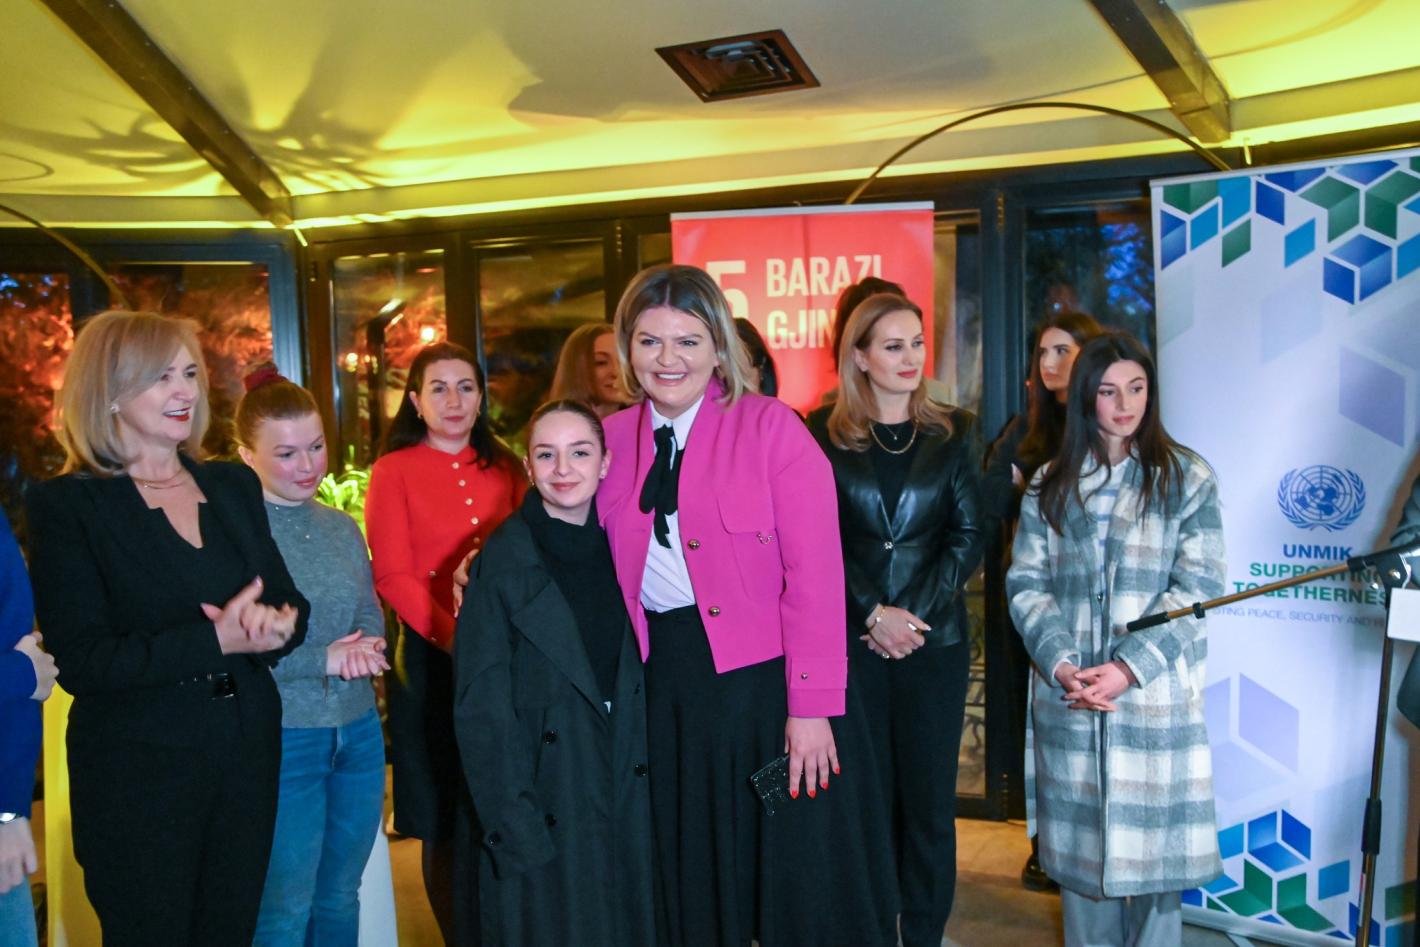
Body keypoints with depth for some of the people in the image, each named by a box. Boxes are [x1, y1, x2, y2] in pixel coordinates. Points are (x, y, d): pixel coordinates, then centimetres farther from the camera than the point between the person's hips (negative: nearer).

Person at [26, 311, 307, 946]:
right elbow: (81, 661, -15)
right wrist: (215, 641, -25)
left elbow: (289, 602, 7)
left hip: (247, 757, 5)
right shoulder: (66, 505, -9)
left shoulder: (235, 486, 6)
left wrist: (274, 624, -16)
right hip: (138, 775, -4)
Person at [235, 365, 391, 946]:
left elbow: (371, 615, 9)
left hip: (359, 733, 6)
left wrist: (361, 649, -13)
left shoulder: (342, 529, 8)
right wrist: (325, 659, -18)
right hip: (281, 739, -6)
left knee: (340, 898, 18)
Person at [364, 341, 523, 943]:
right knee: (446, 823, 6)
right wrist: (452, 634, -19)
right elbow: (393, 577, -6)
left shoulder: (502, 467, 12)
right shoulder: (395, 471, 1)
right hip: (434, 658, -3)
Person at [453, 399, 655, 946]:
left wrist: (640, 769, 4)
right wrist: (515, 826, -15)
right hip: (543, 807, -5)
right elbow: (480, 707, -12)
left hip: (624, 797, 5)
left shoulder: (617, 549, 3)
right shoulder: (503, 563, -12)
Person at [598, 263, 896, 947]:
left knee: (802, 885, 9)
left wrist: (811, 708, -16)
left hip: (766, 682, -4)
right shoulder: (612, 440, 4)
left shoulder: (770, 427, -10)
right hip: (666, 691, 4)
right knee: (692, 886, 19)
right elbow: (606, 573, 9)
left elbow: (815, 575, -14)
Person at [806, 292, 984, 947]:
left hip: (934, 638, 1)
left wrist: (915, 613, -9)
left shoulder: (952, 432, 6)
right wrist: (874, 613, -12)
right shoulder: (823, 434, 1)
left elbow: (968, 535, 2)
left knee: (930, 793, 6)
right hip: (851, 638, -1)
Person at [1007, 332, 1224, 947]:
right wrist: (1062, 665, -12)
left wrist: (1128, 668, -15)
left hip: (1154, 694, -2)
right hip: (1068, 697, 2)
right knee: (1079, 843, 9)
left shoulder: (1187, 477, 2)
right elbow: (1025, 582, 3)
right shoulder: (1050, 485, 9)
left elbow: (1198, 587, -5)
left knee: (1152, 843, 4)